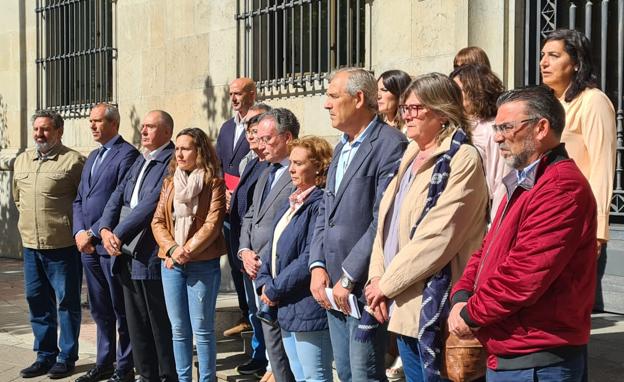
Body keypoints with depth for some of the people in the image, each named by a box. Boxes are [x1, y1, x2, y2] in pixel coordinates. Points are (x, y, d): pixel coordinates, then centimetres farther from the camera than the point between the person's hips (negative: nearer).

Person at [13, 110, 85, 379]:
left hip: (62, 245, -7)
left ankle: (67, 357, 15)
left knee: (67, 301, 4)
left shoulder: (73, 161, -9)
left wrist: (78, 228, -6)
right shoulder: (22, 161, 12)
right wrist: (30, 220, 17)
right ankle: (45, 355, 25)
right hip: (30, 243, 7)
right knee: (37, 301, 13)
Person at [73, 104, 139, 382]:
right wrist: (80, 232, 1)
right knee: (99, 309, 15)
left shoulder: (127, 154, -9)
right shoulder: (93, 156, 18)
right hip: (88, 244, 8)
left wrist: (94, 232, -14)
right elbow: (80, 199, 17)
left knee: (121, 309, 2)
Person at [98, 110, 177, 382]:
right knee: (136, 322, 15)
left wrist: (119, 235, -18)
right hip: (128, 256, 9)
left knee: (160, 323, 2)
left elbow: (151, 204, -20)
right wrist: (105, 229, -5)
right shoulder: (140, 161, 17)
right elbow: (117, 197, 12)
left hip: (152, 257, -8)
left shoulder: (172, 163, -12)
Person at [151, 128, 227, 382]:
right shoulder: (169, 182, 13)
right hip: (171, 263, 5)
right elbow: (157, 222, 7)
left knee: (202, 329, -1)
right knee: (178, 329, 10)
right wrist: (172, 249, -10)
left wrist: (187, 251, -17)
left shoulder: (214, 184, -3)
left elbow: (212, 225, -11)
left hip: (203, 264, -5)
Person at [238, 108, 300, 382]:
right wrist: (245, 251, 4)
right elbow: (250, 217, 22)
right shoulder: (266, 174, 19)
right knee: (273, 341, 13)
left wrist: (265, 263, -17)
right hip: (260, 274, 8)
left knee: (279, 341, -3)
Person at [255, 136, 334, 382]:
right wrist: (264, 283, 1)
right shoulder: (292, 203, 15)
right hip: (286, 308, 10)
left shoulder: (320, 203, -16)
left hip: (308, 307, -9)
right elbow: (273, 245, 17)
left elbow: (310, 257, -22)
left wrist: (275, 290, -14)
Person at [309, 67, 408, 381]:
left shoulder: (390, 144, -13)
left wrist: (349, 277, -18)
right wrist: (317, 266, 4)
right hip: (334, 286, 9)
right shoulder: (341, 148, 17)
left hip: (363, 287, -9)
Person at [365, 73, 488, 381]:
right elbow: (387, 221, 13)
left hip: (434, 305, -8)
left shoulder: (462, 159, -13)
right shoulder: (412, 156, 14)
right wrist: (377, 276, 0)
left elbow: (438, 236, -20)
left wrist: (388, 282, -13)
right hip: (403, 305, 8)